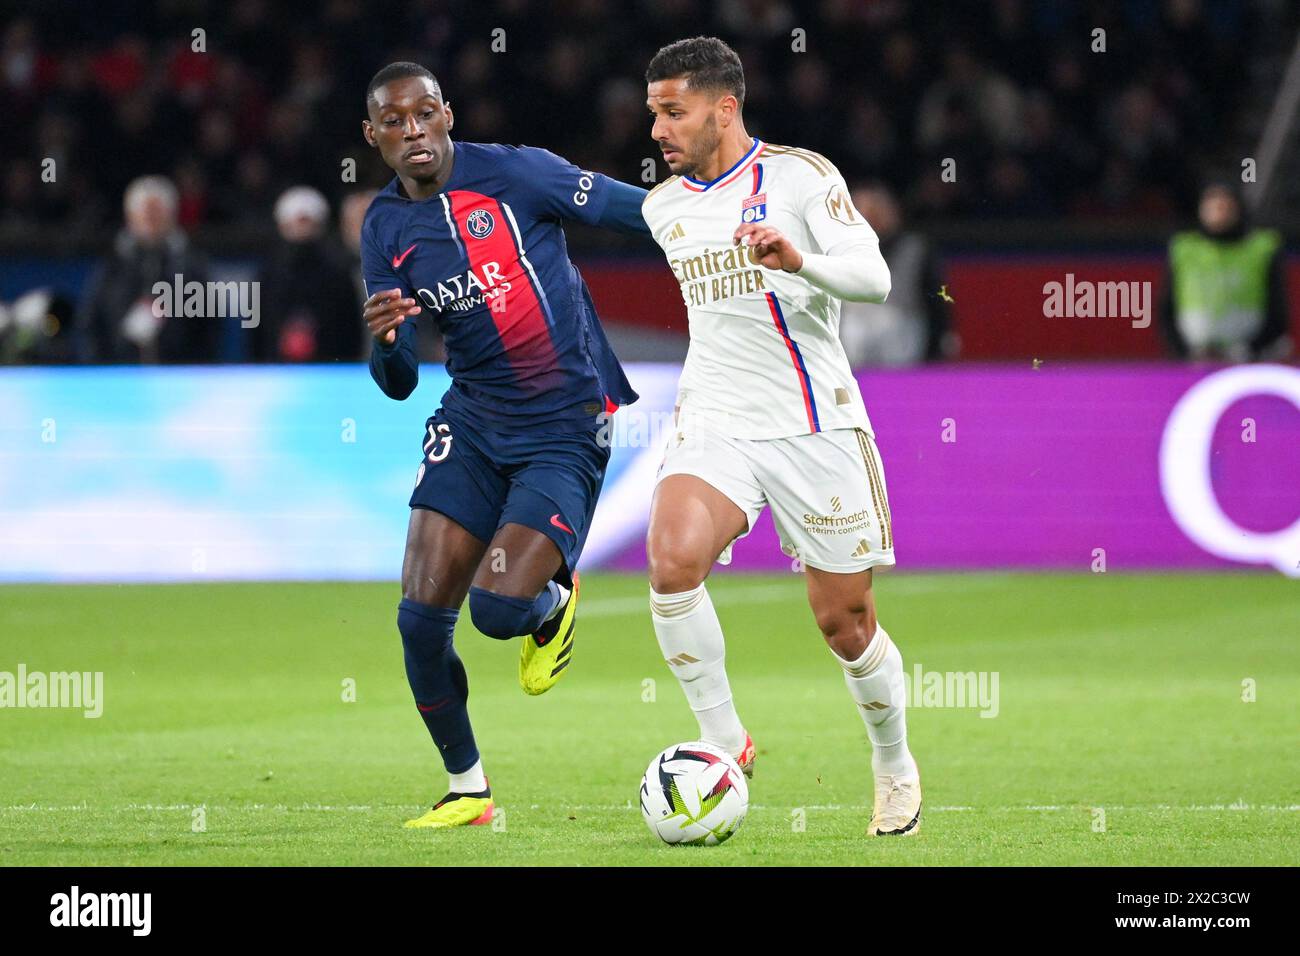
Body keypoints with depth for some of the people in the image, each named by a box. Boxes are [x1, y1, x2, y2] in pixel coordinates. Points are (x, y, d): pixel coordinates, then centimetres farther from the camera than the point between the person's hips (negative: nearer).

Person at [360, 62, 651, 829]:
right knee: (422, 616, -5)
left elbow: (638, 212, -5)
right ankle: (467, 789, 16)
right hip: (472, 424, 5)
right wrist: (383, 339, -17)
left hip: (566, 428, -5)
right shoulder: (386, 230, 4)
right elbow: (398, 384, 5)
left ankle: (554, 603, 20)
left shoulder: (514, 174, -11)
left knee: (499, 608, -19)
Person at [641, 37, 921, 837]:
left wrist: (799, 260, -34)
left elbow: (873, 277, -16)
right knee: (672, 557, -26)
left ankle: (895, 764, 28)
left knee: (845, 621, 2)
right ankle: (725, 741, -12)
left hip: (813, 426, -4)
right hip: (714, 427, 4)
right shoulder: (663, 207, 12)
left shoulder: (799, 176, -6)